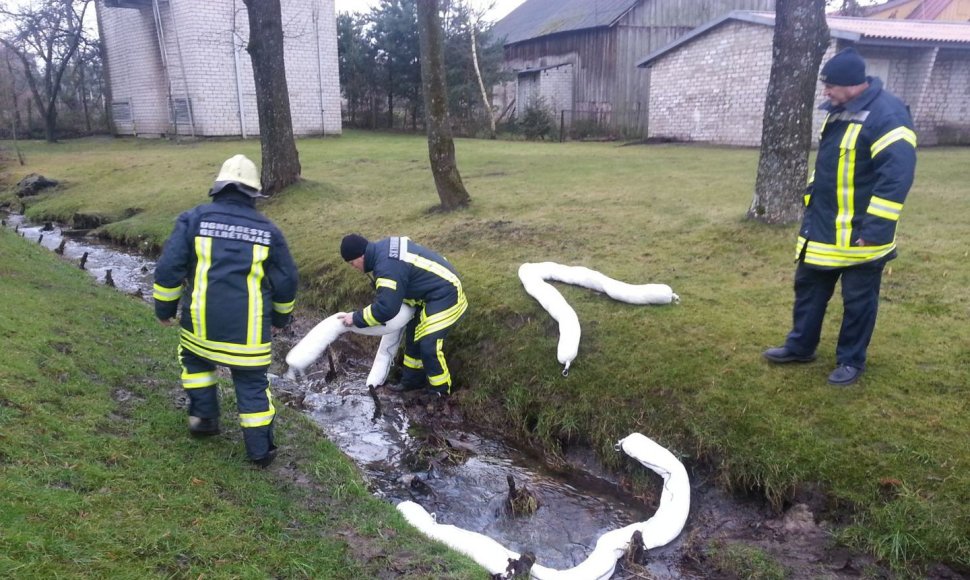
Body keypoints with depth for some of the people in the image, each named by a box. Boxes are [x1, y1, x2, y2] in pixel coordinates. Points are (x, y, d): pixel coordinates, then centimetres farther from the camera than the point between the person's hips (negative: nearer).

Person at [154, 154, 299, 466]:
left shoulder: (194, 218, -1)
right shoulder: (267, 230, 3)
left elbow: (168, 268, -6)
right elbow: (286, 280, 7)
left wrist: (165, 307, 8)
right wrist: (281, 316, 22)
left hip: (202, 321, 0)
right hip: (249, 328, 0)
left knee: (196, 360, 30)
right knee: (252, 383, 11)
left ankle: (204, 418, 31)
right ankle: (260, 450, 17)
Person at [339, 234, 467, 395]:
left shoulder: (388, 268, -30)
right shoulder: (384, 247, 2)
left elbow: (386, 309, -29)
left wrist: (356, 318, -16)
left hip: (444, 296, -11)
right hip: (435, 290, 11)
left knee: (428, 344, -12)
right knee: (413, 335, 16)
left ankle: (441, 391, 5)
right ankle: (412, 380, 30)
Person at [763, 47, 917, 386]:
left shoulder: (887, 116, -21)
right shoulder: (840, 111, 8)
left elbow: (897, 177, -25)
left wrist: (876, 229, -26)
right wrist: (812, 201, 22)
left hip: (859, 233, -8)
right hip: (822, 225, 9)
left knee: (858, 300, 7)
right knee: (809, 286, 17)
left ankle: (851, 361, 22)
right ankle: (800, 347, 32)